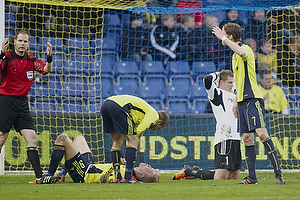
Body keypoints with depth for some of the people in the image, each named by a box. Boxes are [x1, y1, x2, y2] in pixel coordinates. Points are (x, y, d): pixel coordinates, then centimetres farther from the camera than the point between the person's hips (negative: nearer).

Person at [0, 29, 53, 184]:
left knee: (32, 139, -4)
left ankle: (39, 176, -7)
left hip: (22, 103, 5)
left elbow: (46, 70, 0)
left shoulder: (31, 61, 10)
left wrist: (49, 57, -18)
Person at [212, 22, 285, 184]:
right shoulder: (235, 55, 20)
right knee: (247, 137, 6)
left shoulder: (246, 49, -8)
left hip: (253, 99, -9)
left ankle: (278, 173, -16)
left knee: (261, 132, -17)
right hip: (242, 101, 9)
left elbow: (242, 52, -36)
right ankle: (252, 177, 8)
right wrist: (236, 101, 24)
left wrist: (223, 38, -28)